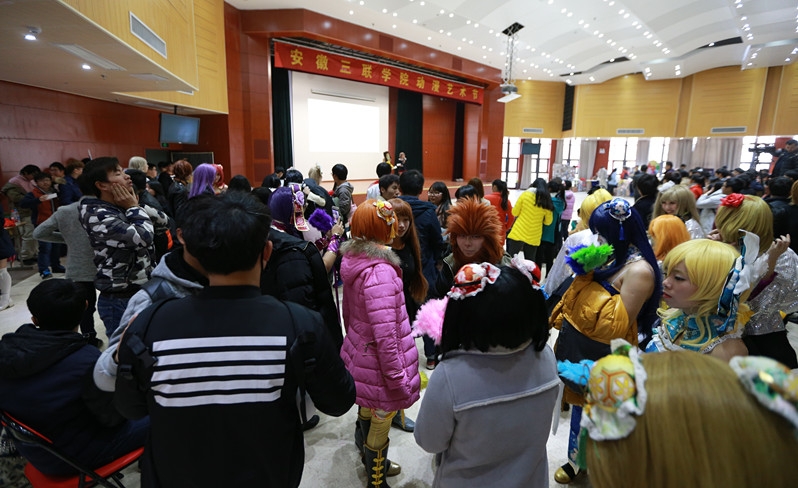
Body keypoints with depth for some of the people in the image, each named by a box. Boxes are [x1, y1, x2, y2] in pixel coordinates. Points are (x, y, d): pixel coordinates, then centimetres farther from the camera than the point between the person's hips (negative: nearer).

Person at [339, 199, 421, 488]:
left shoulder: (354, 260, -1)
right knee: (381, 424, 13)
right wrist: (399, 380, -21)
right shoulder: (380, 271, -29)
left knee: (368, 411, 28)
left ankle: (370, 462, 52)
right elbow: (385, 336, -29)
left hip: (359, 353, 9)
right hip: (378, 364, -9)